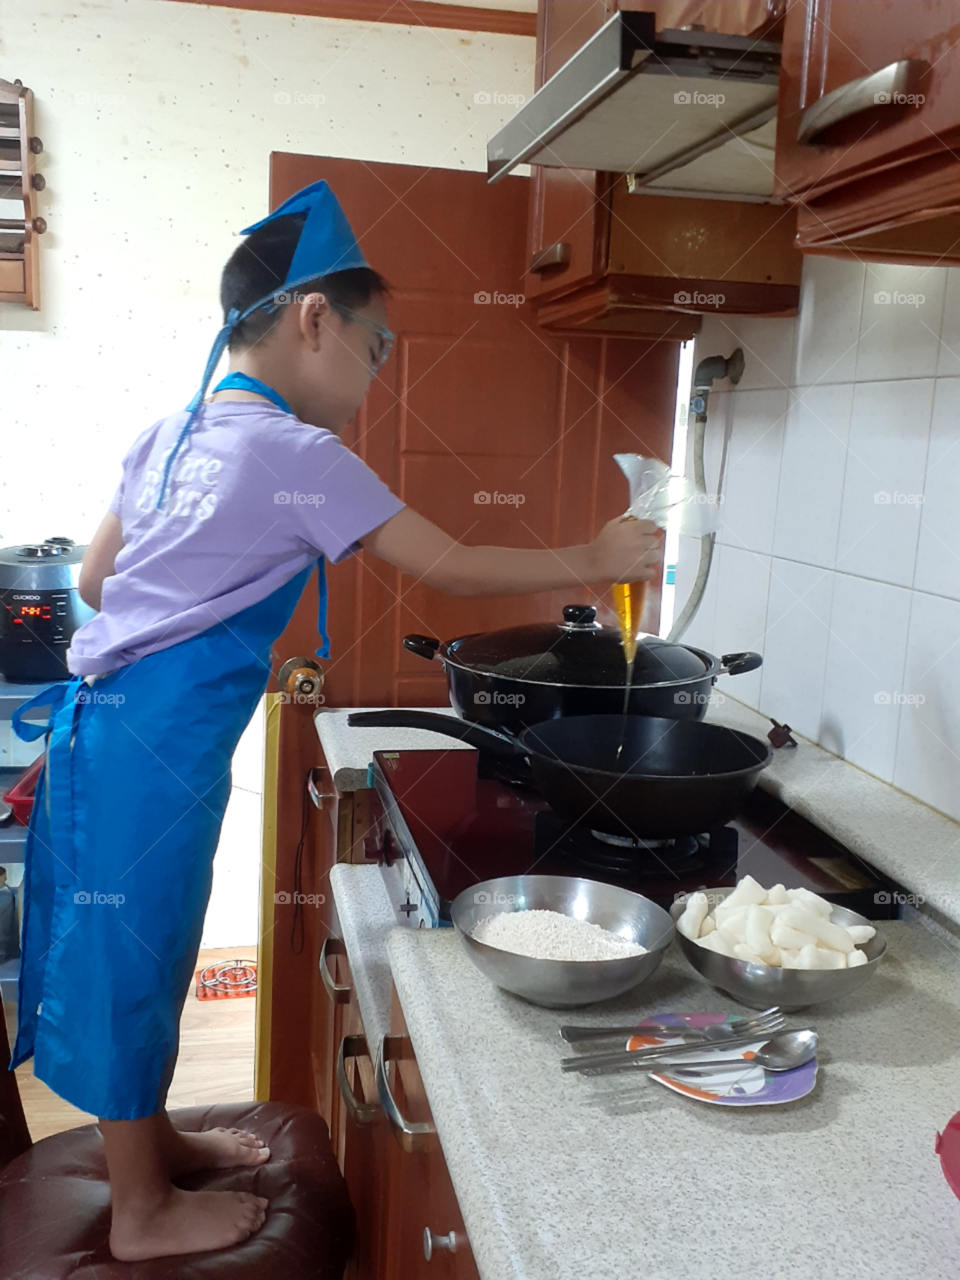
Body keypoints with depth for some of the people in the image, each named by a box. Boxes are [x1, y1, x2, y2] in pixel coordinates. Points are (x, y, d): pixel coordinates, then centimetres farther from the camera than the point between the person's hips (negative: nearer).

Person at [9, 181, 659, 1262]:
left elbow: (95, 577, 16)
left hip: (115, 719, 9)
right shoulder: (298, 454, -15)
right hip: (155, 741, -9)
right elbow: (451, 570, -13)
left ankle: (148, 1133, 40)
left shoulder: (171, 432, 11)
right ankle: (143, 1213, 24)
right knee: (130, 949, 5)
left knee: (144, 940, 20)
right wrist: (594, 561, -3)